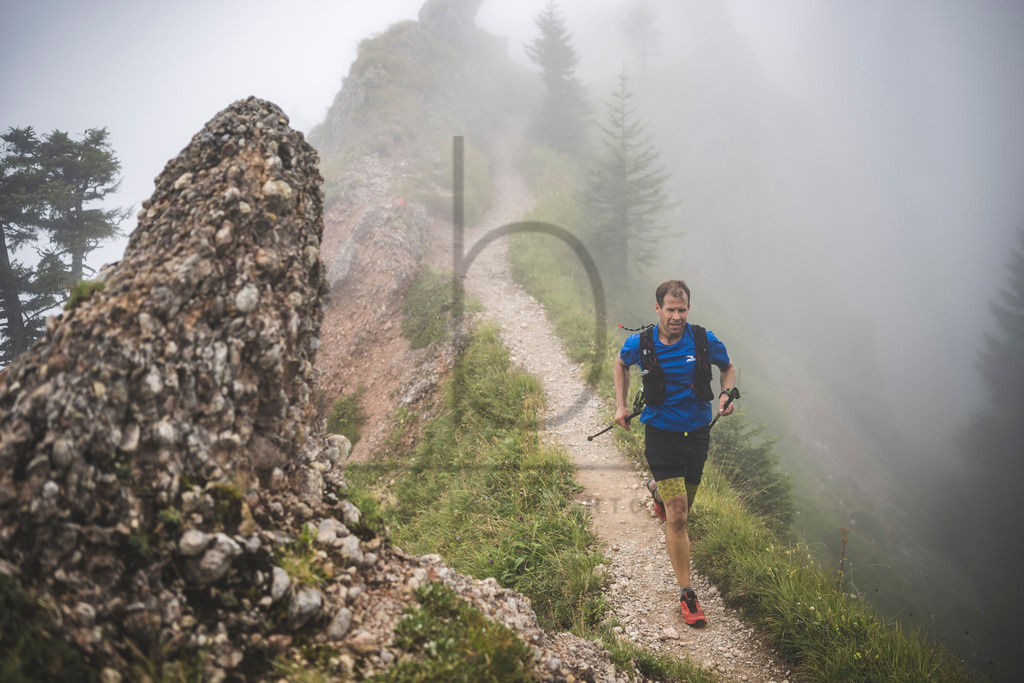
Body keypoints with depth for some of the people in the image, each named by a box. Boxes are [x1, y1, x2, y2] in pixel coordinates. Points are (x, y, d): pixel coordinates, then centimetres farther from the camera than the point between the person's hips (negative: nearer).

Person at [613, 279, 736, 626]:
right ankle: (687, 593, 0)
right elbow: (621, 365, 13)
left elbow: (729, 368, 10)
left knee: (682, 508, 20)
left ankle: (657, 489, 57)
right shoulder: (639, 344, -10)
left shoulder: (705, 341, -9)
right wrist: (621, 405, 5)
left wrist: (726, 395, -9)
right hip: (661, 434, -2)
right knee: (677, 516, -10)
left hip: (697, 432, 2)